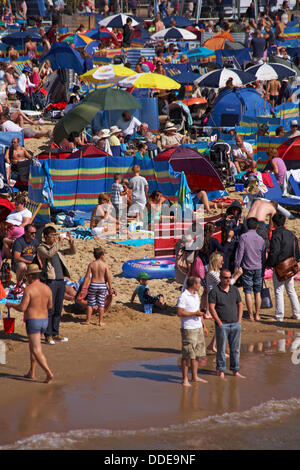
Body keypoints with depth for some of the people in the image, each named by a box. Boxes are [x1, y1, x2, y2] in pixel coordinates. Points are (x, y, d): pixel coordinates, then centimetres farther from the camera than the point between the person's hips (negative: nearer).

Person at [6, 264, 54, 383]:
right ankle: (31, 373, 27)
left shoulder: (29, 289, -16)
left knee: (37, 351, -7)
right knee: (33, 346, 23)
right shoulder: (47, 288, 4)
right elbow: (50, 306, 13)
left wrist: (10, 304, -1)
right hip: (44, 320, 7)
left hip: (32, 321, -7)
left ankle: (49, 373, -20)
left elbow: (22, 308, -19)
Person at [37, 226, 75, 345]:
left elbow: (72, 251, 15)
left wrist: (70, 241, -1)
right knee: (49, 309, -6)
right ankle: (48, 335, -2)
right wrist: (59, 243, -19)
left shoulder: (58, 248, 18)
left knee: (58, 309, 10)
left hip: (60, 281, 7)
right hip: (50, 281, -7)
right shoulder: (41, 248, -1)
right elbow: (49, 254, -21)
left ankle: (55, 334, 17)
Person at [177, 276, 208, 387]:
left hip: (198, 328, 8)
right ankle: (185, 379, -1)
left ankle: (195, 376, 18)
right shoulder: (183, 296, -14)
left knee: (197, 353, 11)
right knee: (187, 355, -6)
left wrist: (204, 326, 21)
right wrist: (194, 313, -20)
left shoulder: (195, 295, 14)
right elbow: (179, 313, -18)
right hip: (188, 329, -8)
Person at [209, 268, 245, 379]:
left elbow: (240, 305, 15)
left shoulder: (234, 289, 9)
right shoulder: (215, 291, -6)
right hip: (222, 325, -5)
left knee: (235, 349, 8)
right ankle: (221, 371, 10)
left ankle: (235, 371, 15)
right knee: (221, 349, 2)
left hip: (235, 324, 5)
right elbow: (211, 308, -10)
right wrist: (219, 322, -13)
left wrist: (239, 320, 6)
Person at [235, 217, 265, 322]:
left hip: (247, 268, -3)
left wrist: (237, 265, -3)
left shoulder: (243, 237, -8)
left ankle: (251, 316, -1)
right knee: (257, 293, 10)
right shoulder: (261, 239, 3)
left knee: (248, 293, 0)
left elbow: (240, 252, -10)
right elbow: (263, 255, 11)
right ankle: (257, 315, 12)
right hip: (258, 268, 3)